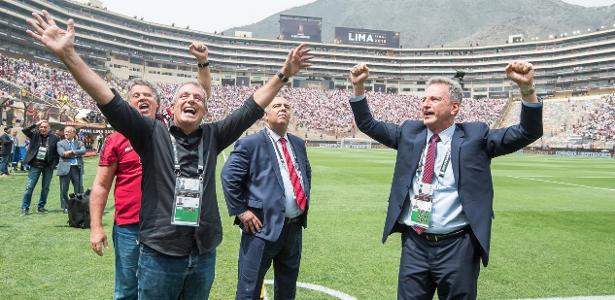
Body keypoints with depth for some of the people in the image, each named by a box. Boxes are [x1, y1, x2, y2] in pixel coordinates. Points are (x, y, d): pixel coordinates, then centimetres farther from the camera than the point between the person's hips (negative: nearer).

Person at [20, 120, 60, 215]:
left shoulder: (55, 138, -1)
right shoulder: (35, 135, 3)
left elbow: (58, 151, 1)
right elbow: (24, 130, -10)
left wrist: (54, 163, -6)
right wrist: (35, 124, -13)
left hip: (48, 166, 0)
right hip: (35, 165, 0)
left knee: (45, 188, 8)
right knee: (29, 187, 0)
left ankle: (41, 207, 21)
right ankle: (25, 208, 7)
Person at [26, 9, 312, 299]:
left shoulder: (212, 136, 5)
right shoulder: (152, 133, -4)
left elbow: (251, 108, 5)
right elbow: (112, 103, -13)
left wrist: (283, 75, 3)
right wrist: (68, 54, -22)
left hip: (204, 254, 3)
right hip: (159, 255, -3)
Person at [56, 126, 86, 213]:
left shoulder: (79, 143, 13)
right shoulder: (60, 143, 10)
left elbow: (83, 151, -7)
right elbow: (62, 154, -8)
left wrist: (71, 152, -14)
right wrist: (75, 155, -8)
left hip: (77, 168, 1)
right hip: (65, 168, -1)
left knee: (79, 188, 2)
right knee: (64, 189, 3)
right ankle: (65, 207, 13)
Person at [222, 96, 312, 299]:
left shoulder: (298, 144, 12)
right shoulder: (250, 143, -8)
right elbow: (229, 177, -13)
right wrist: (241, 211, -15)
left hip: (294, 227, 7)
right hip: (264, 226, -6)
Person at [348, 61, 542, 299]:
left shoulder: (475, 136, -3)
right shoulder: (410, 132, 7)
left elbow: (528, 133, -8)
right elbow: (368, 125, 12)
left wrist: (527, 88, -23)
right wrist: (358, 87, -1)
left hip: (457, 247, -2)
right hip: (414, 244, 3)